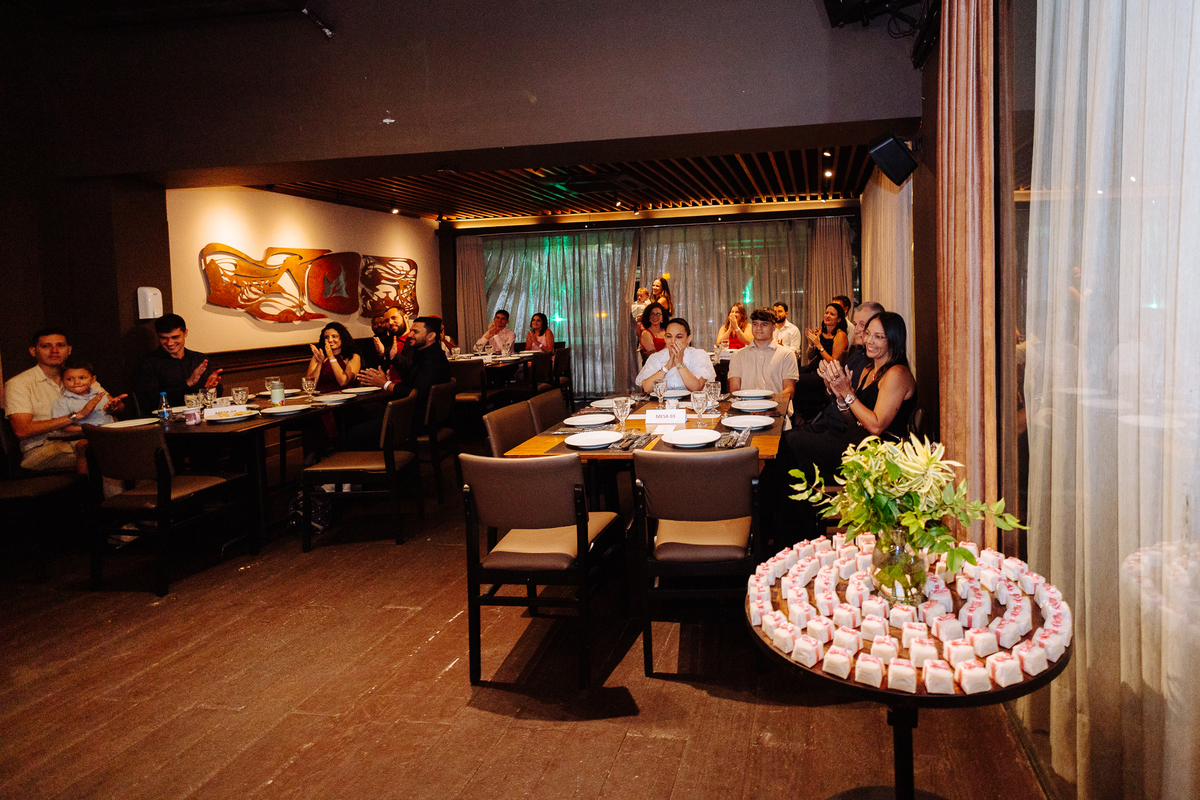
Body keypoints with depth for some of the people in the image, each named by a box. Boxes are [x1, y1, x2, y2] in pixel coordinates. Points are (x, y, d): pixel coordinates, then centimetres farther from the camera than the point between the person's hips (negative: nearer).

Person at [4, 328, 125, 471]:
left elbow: (120, 405, 12)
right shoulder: (18, 383, 3)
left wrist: (113, 406, -15)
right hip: (41, 449, -4)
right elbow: (22, 431, -12)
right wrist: (77, 415, -19)